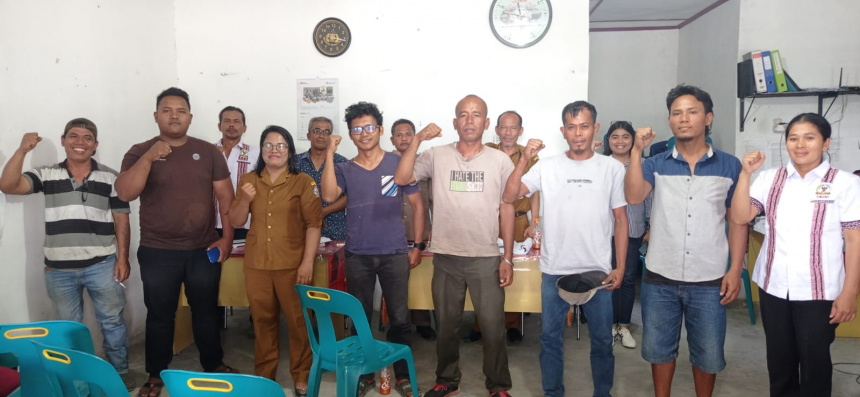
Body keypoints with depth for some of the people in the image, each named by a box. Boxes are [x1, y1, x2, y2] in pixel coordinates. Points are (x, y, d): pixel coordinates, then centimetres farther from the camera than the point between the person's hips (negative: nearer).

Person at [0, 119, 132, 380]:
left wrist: (123, 258, -6)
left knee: (112, 321, 7)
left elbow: (121, 221, 0)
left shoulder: (110, 178, 0)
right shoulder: (46, 175, 3)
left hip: (102, 265, -2)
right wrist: (22, 150, -20)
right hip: (59, 269, 2)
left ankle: (120, 374, 23)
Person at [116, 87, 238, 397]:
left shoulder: (208, 152, 2)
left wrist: (227, 238, -4)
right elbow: (124, 193, -15)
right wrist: (149, 157, -26)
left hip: (203, 250, 1)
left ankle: (214, 365, 32)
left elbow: (225, 195, 2)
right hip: (157, 253, -1)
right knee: (159, 315, 11)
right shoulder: (140, 152, -2)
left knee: (206, 311, 14)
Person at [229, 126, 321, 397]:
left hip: (292, 265, -3)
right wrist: (245, 200, -10)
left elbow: (313, 224, -7)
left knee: (298, 321, 2)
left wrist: (308, 262, -14)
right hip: (256, 264, 4)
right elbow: (236, 222, 10)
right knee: (263, 321, 13)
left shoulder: (303, 182, -3)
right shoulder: (248, 181, 8)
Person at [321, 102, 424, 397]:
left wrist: (418, 245, 0)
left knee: (399, 319, 4)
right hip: (357, 256, 2)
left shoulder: (398, 163, 1)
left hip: (395, 254, -2)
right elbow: (329, 196, -13)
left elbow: (417, 205, 4)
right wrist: (329, 156, -13)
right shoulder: (345, 170, 6)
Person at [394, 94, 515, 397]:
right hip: (446, 258, 1)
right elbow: (401, 179, -10)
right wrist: (417, 140, -16)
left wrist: (508, 258, -1)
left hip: (486, 258, -1)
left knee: (493, 326, 5)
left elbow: (507, 210, 2)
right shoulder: (436, 156, 1)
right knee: (446, 325, 15)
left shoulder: (500, 161, 1)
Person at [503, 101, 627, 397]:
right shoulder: (547, 166, -1)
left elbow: (621, 220, 4)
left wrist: (620, 266, -2)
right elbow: (509, 197, -8)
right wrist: (524, 159, -19)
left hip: (598, 271, 0)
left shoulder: (612, 168, 0)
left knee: (602, 339, 12)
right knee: (550, 337, 11)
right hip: (554, 271, 0)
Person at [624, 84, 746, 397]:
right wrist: (636, 151, -20)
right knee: (659, 348, 14)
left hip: (709, 281, 0)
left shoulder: (730, 166, 1)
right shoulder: (656, 165, 2)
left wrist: (735, 270, -2)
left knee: (708, 354, 11)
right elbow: (633, 197, -16)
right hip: (660, 279, 1)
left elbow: (737, 221, 4)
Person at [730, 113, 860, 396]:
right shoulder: (770, 179, 5)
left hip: (819, 290, -3)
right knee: (779, 358, 15)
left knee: (815, 360, 9)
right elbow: (740, 218, -4)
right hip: (773, 286, 3)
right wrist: (746, 173, -12)